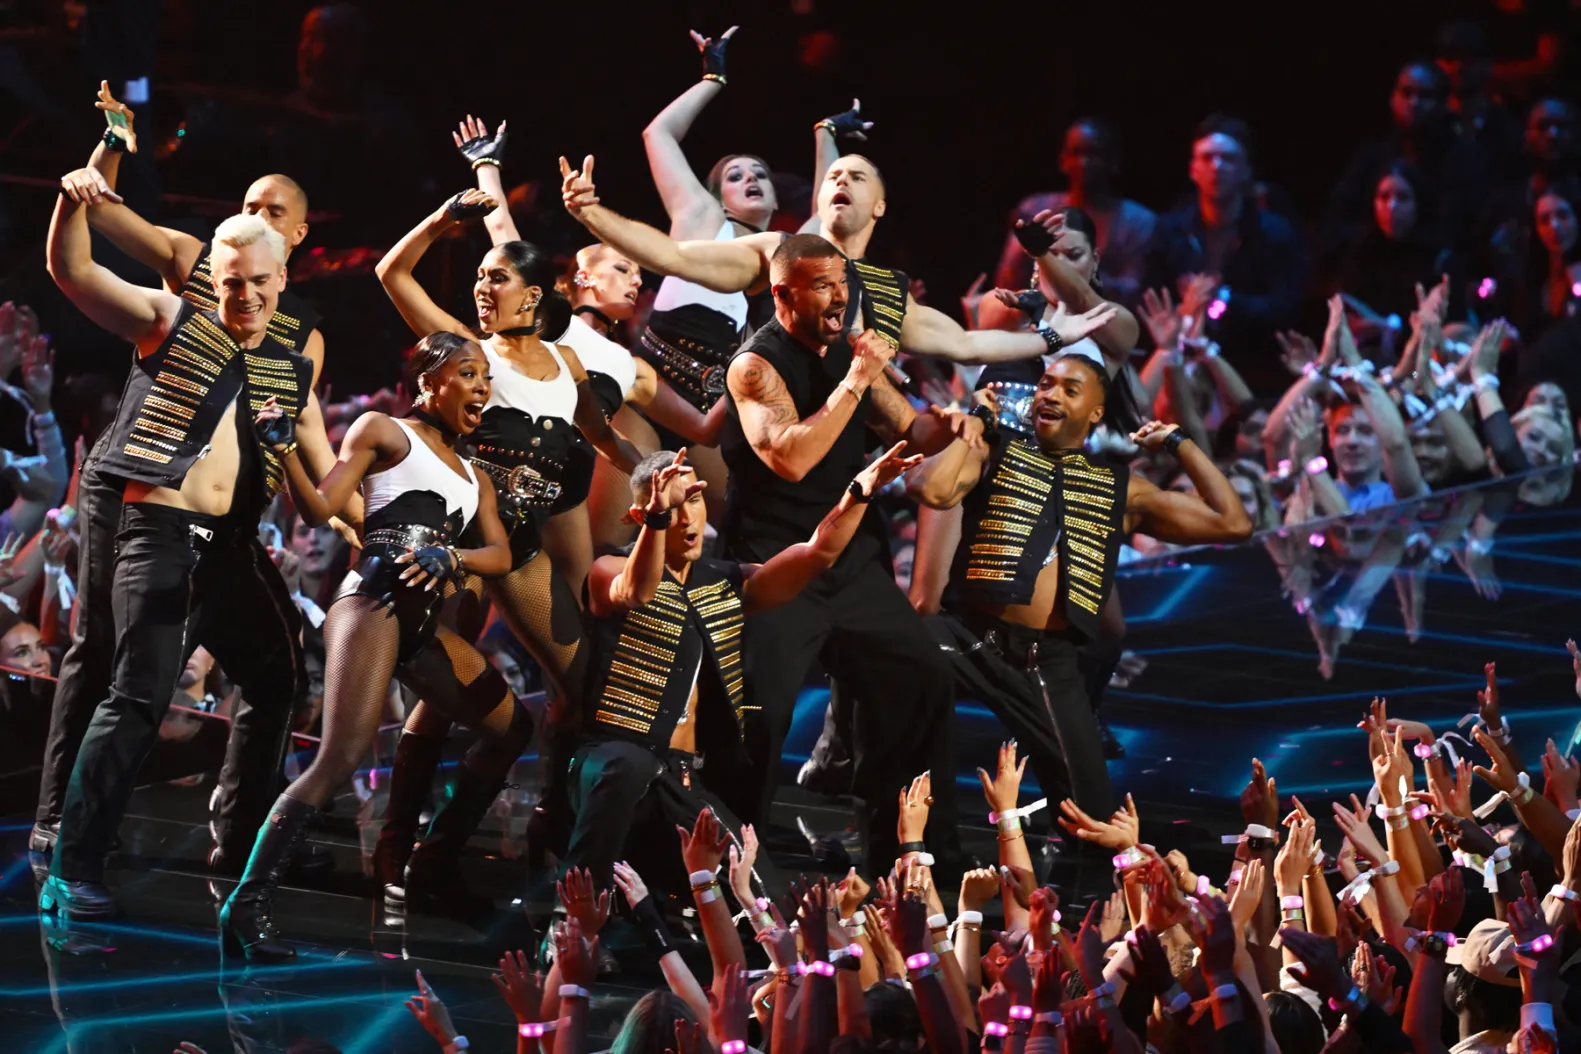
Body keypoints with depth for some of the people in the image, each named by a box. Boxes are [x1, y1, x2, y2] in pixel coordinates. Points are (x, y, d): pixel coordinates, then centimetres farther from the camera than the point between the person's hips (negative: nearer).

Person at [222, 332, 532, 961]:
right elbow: (320, 509, 0)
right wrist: (284, 449, -15)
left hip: (425, 622, 8)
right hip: (375, 597, -8)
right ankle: (249, 904, -28)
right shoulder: (385, 432, 9)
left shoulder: (473, 477, 26)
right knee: (341, 758, -23)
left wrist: (451, 557, -8)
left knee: (512, 730, 16)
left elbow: (500, 557, 12)